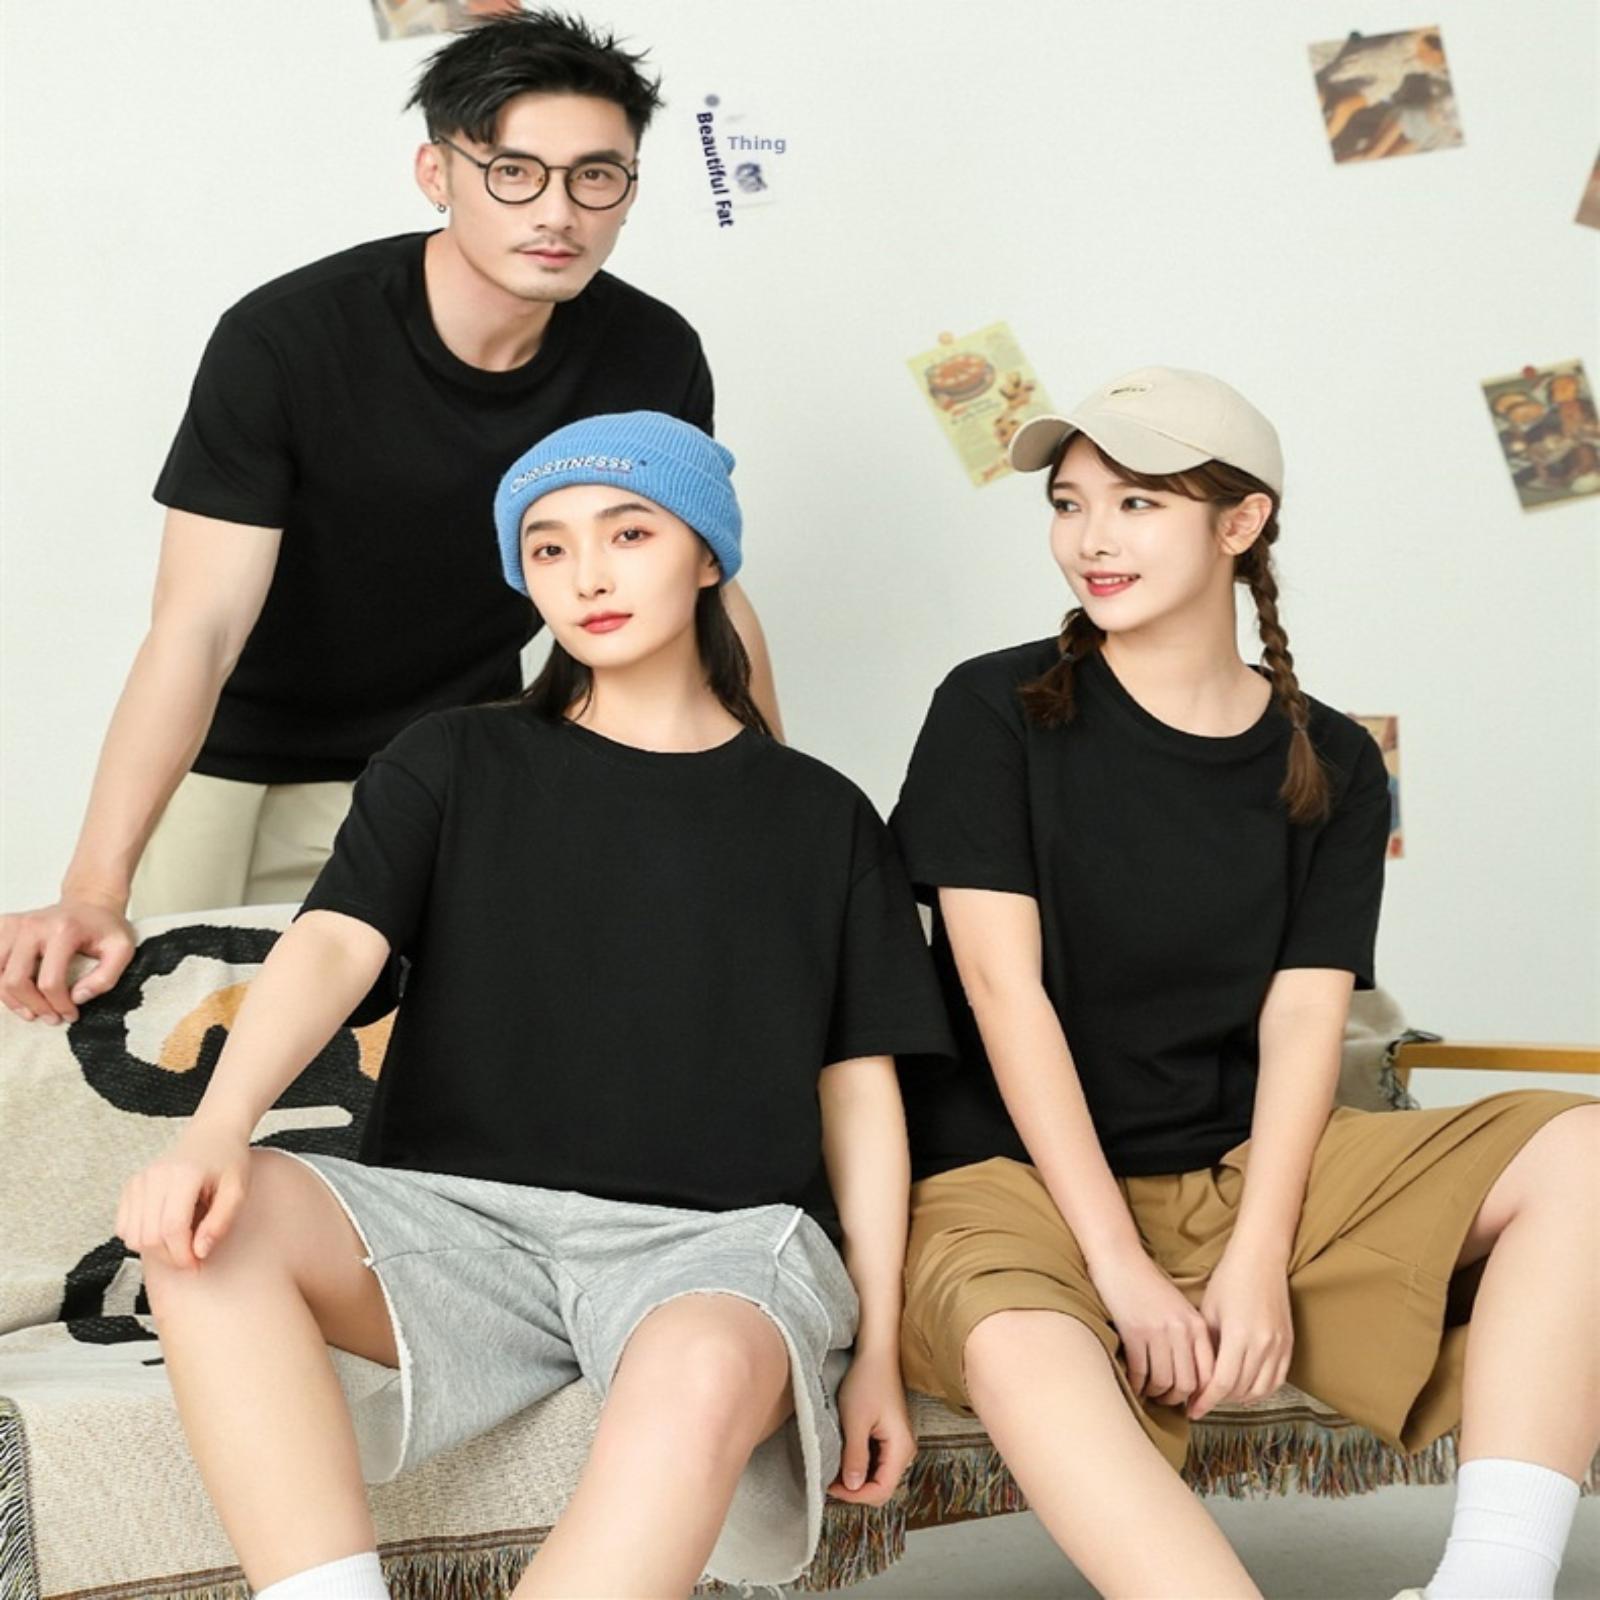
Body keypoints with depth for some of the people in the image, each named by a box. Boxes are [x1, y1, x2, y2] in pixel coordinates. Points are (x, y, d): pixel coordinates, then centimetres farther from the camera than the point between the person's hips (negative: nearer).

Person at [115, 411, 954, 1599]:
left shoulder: (820, 818, 15)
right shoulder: (451, 767, 14)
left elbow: (861, 1088, 13)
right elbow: (333, 945, -3)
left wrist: (881, 1348, 4)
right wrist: (215, 1132, -23)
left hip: (715, 1235, -1)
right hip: (466, 1216, 2)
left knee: (704, 1374, -39)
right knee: (212, 1220, -28)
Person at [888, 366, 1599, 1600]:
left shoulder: (1331, 766, 7)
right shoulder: (997, 713, -2)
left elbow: (1303, 1018, -2)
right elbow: (1004, 988, -10)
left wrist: (1258, 1260, -18)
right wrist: (1119, 1264, -18)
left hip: (1242, 1170, 4)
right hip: (1013, 1174, -4)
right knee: (1018, 1349, -39)